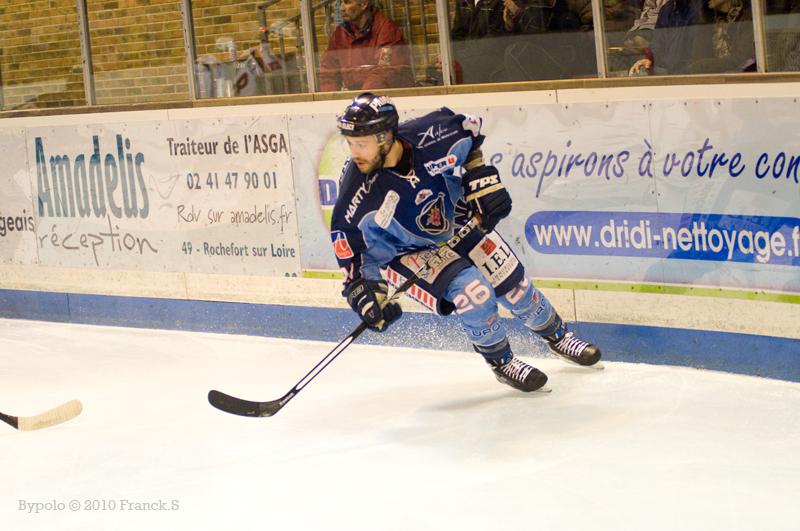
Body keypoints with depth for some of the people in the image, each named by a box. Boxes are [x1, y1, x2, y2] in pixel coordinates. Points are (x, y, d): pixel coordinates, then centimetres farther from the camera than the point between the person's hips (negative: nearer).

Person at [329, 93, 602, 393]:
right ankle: (501, 362, 2)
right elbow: (346, 236, -22)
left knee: (513, 284, 6)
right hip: (404, 251, -3)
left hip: (455, 221, 3)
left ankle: (557, 336, 35)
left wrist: (481, 178, -7)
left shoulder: (428, 138, -29)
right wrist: (363, 288, -30)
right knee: (471, 290, -23)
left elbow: (469, 129, -6)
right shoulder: (358, 187, -33)